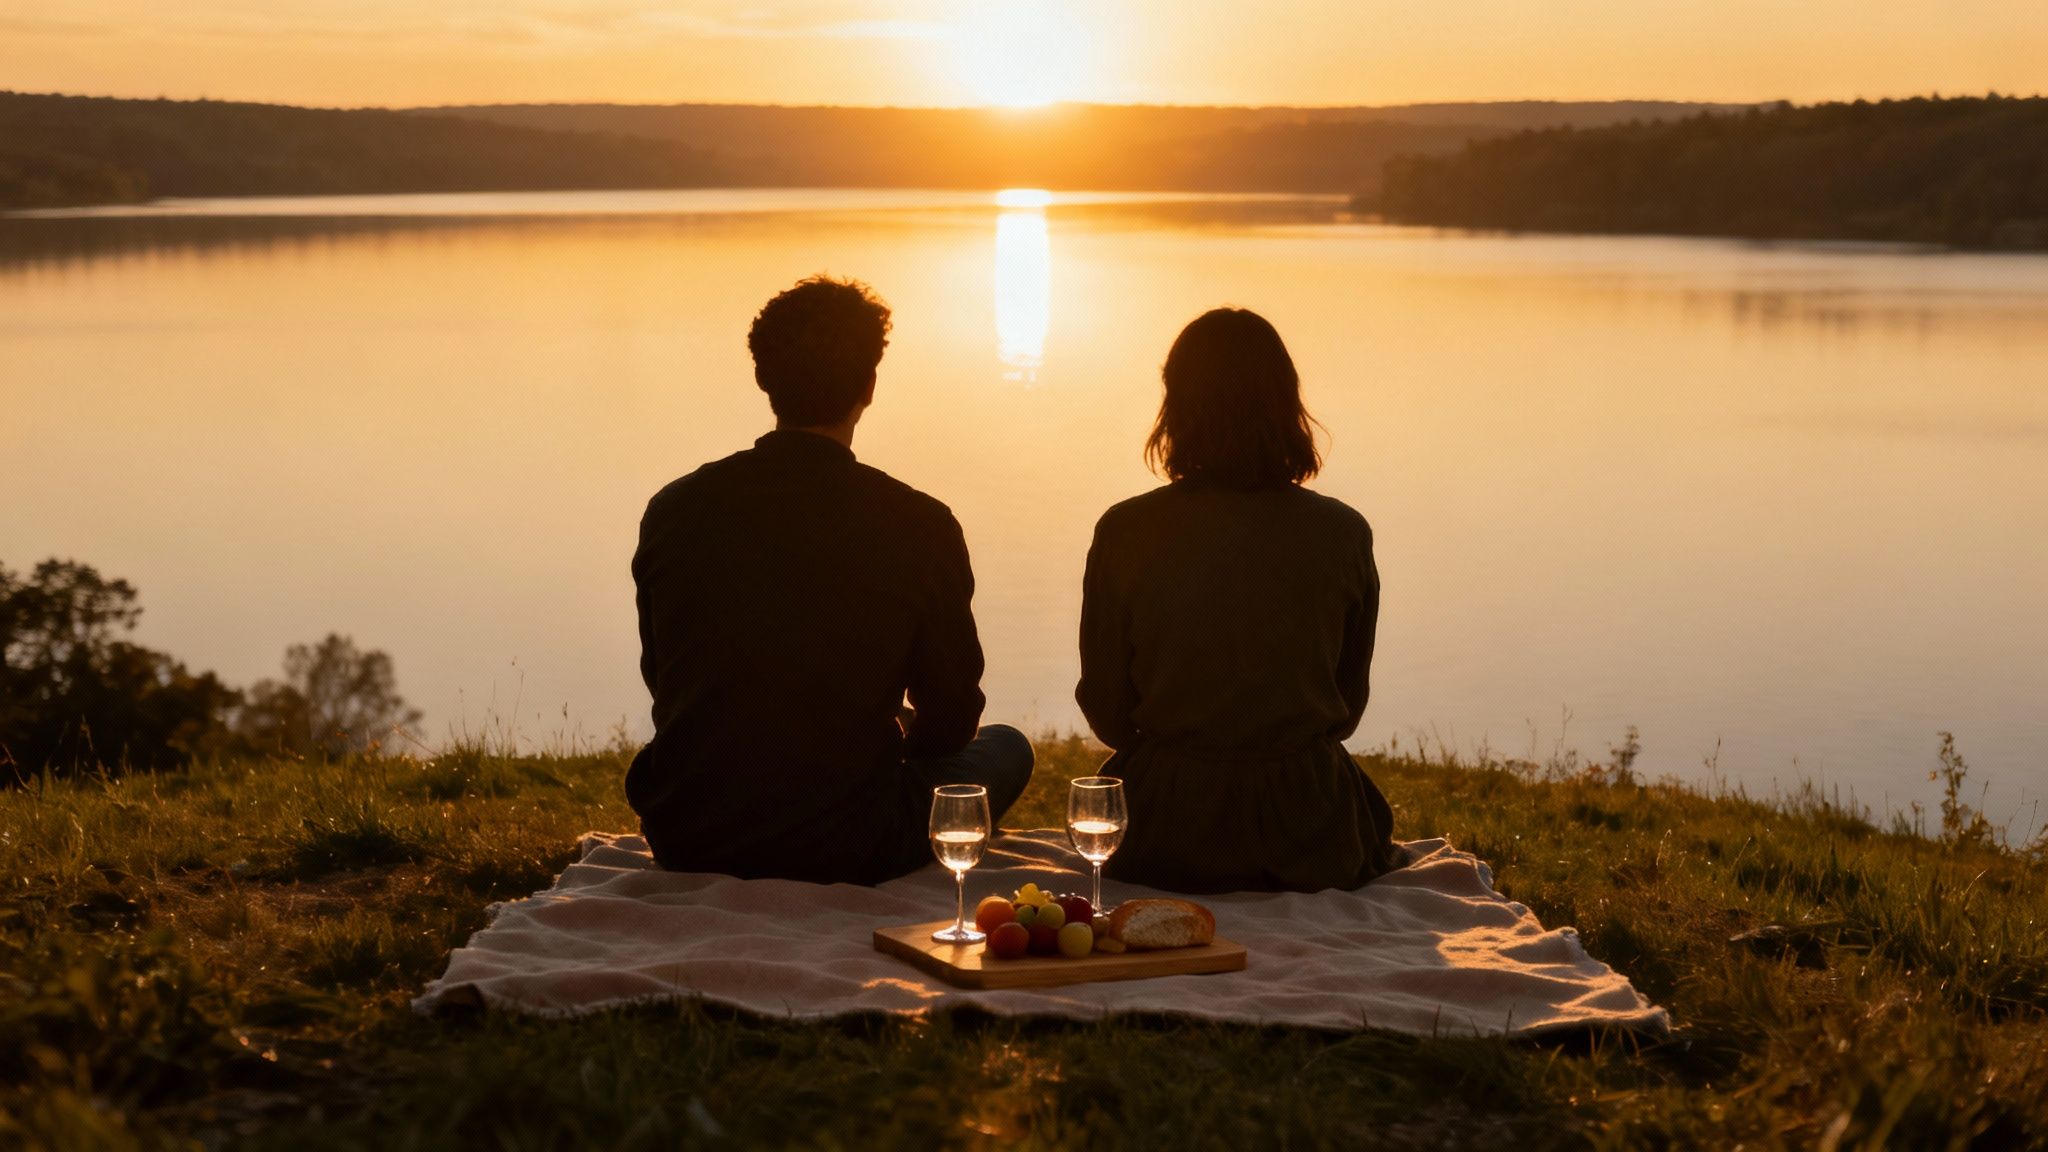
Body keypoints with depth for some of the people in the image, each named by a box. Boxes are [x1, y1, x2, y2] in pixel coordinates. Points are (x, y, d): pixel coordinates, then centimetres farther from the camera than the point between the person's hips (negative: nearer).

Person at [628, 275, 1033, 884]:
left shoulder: (674, 508, -4)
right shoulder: (921, 526, -12)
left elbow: (663, 681, 10)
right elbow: (951, 722, -1)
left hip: (686, 844, 4)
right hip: (840, 850, -4)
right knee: (1005, 748, 22)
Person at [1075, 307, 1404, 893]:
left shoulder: (1125, 532, -10)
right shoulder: (1343, 534, -8)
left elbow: (1107, 714, -1)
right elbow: (1349, 702, 4)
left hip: (1166, 840, -1)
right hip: (1307, 838, 1)